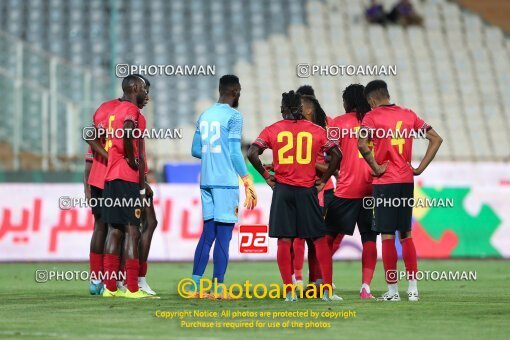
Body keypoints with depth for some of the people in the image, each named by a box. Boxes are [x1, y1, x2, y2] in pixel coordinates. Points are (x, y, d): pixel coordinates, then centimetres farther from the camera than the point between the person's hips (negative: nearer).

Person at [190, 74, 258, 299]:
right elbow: (235, 153, -11)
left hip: (206, 181, 7)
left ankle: (195, 286, 9)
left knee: (208, 233, 12)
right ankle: (218, 289, -4)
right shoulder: (233, 116, -7)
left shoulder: (205, 115, 13)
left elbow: (195, 150, 16)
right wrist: (248, 184, -7)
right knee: (223, 235, -3)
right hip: (226, 182, -7)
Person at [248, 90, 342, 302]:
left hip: (282, 189, 0)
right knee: (320, 240, 7)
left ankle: (289, 291, 0)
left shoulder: (272, 130, 2)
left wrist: (266, 177, 3)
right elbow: (336, 155, 1)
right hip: (308, 190, 0)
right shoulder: (316, 130, 4)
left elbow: (252, 154, -7)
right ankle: (328, 290, 5)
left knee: (284, 240, 3)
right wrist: (323, 180, 8)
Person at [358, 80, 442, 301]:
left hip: (385, 182, -5)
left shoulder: (372, 116, -6)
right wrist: (420, 168, 8)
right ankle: (413, 288, 11)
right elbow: (436, 139, 10)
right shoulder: (409, 115, 9)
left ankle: (392, 290, 1)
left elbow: (362, 144, -23)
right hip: (407, 181, 5)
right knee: (406, 234, 13)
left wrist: (375, 168, -11)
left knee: (387, 236, 0)